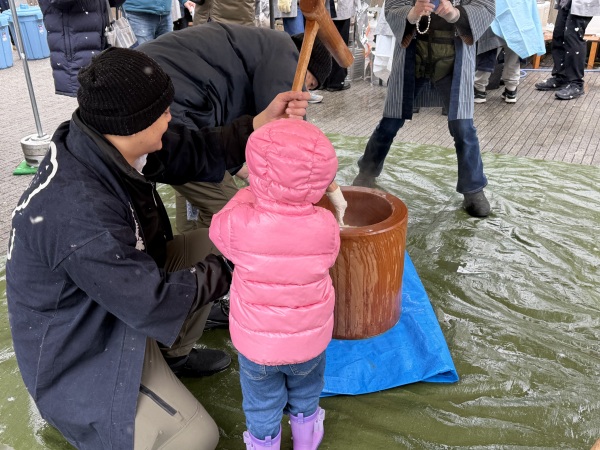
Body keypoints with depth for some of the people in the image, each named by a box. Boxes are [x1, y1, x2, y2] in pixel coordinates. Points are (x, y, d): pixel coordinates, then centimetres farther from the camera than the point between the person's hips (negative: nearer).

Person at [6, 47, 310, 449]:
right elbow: (151, 303, -30)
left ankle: (173, 355, 21)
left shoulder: (108, 142, -14)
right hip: (80, 350, -8)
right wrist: (225, 271, -16)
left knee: (210, 245, 5)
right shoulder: (78, 213, -38)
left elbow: (194, 153, -3)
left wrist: (261, 123, -14)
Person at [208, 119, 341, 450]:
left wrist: (247, 196, 7)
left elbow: (218, 229, -6)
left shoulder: (240, 224, -29)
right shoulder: (326, 225, -24)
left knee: (262, 405, 25)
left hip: (256, 341, -2)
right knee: (305, 394, 32)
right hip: (310, 340, 2)